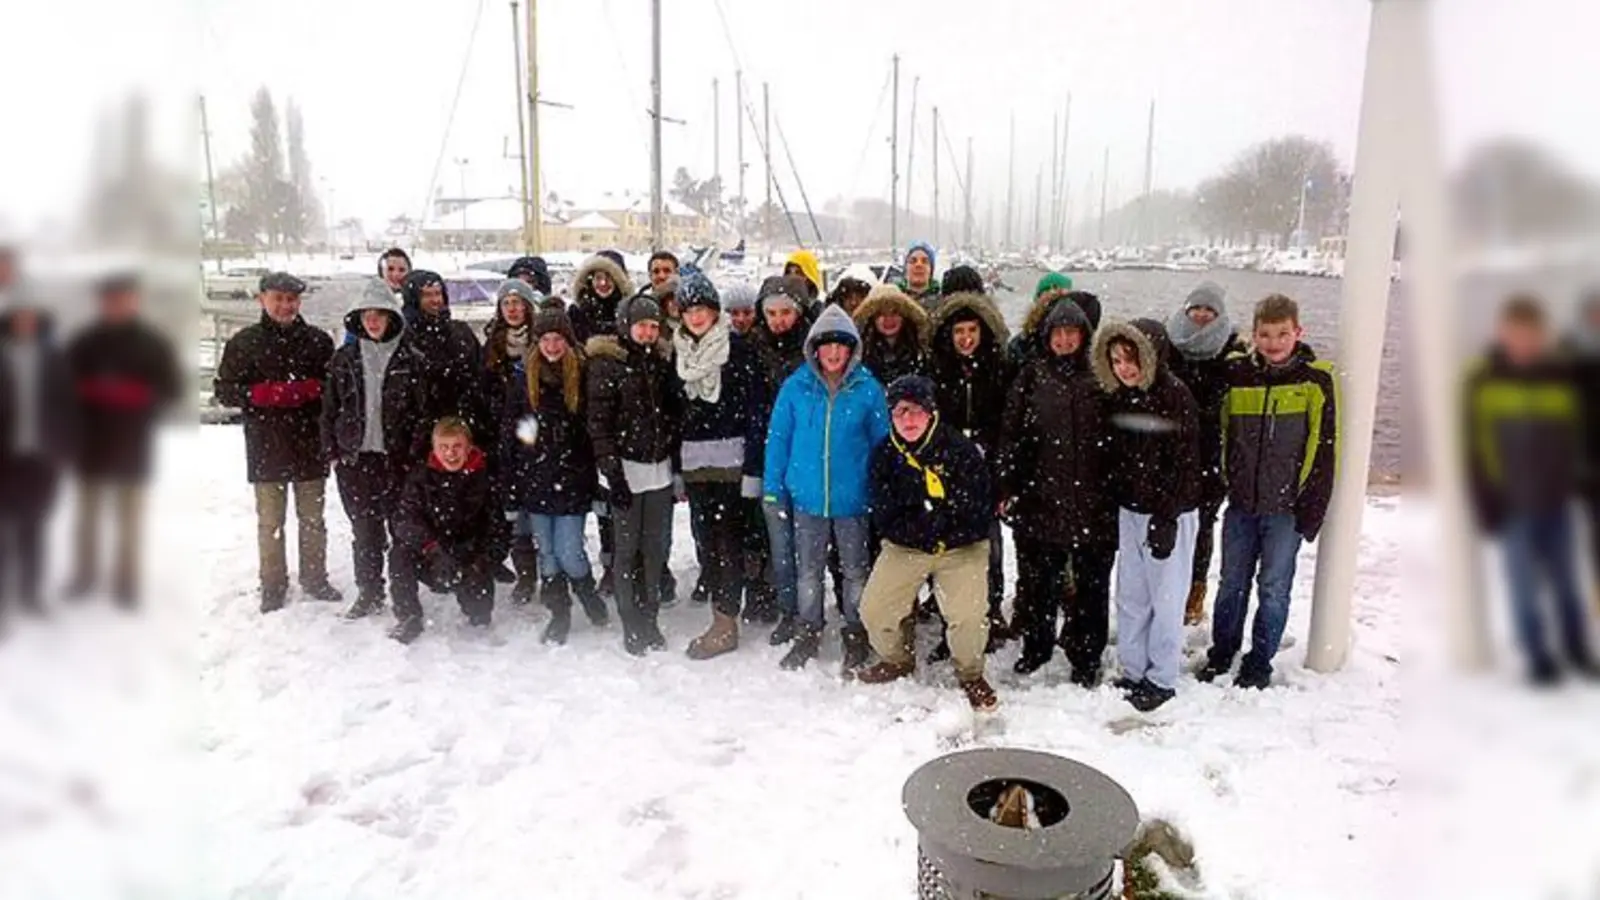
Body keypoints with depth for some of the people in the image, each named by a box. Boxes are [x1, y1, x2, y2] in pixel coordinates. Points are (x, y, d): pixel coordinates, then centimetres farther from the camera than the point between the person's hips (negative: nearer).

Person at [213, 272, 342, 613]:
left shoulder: (318, 340, 4)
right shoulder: (244, 342, 2)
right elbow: (224, 390, 1)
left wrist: (311, 388, -13)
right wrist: (264, 394, -15)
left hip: (311, 446, 1)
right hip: (266, 448, -1)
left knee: (313, 519, 11)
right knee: (271, 522, 6)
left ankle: (315, 579, 24)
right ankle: (273, 587, 17)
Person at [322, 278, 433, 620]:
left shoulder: (411, 361, -2)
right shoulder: (344, 358, 7)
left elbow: (424, 412, -3)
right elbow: (330, 409, 10)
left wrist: (416, 456, -9)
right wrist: (332, 452, 4)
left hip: (398, 459, -3)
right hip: (354, 459, 3)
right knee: (364, 532, 12)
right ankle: (369, 593, 24)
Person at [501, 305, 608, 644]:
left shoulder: (584, 374, -2)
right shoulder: (524, 376, 4)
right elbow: (508, 430, 6)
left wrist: (595, 473, -3)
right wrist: (511, 482, 2)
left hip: (571, 478, -3)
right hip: (534, 479, 3)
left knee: (568, 551, -5)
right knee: (545, 551, 9)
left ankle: (587, 591, 26)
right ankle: (559, 613, 24)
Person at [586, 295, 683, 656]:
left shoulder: (662, 359, 10)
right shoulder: (606, 362, -5)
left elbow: (675, 411, 16)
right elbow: (599, 420, -10)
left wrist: (675, 458, 7)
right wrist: (611, 470, -15)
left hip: (660, 467, 5)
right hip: (625, 468, -5)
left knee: (655, 547, 8)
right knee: (628, 548, 2)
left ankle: (649, 619, 20)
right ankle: (632, 626, 12)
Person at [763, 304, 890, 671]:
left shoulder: (868, 389, -6)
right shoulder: (796, 387, -4)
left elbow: (882, 443, 0)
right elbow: (778, 438, 2)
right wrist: (773, 488, -2)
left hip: (853, 497, -1)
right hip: (807, 494, 1)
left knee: (855, 569, 12)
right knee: (808, 569, 15)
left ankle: (856, 635, 29)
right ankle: (808, 632, 32)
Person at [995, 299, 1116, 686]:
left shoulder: (1099, 377, 3)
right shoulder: (1032, 376, 5)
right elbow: (1011, 434, 3)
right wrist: (1007, 487, -2)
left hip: (1092, 501, 0)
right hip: (1039, 497, 1)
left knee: (1091, 581, 8)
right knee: (1037, 578, 12)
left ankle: (1086, 656, 23)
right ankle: (1036, 645, 30)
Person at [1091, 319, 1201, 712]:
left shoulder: (1174, 396, -14)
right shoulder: (1119, 398, 7)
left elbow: (1183, 464, -16)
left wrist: (1165, 518, -18)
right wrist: (1111, 510, 10)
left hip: (1167, 514, -7)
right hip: (1129, 511, 7)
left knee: (1165, 599, 4)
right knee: (1130, 597, 14)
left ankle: (1162, 679, 16)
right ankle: (1133, 672, 26)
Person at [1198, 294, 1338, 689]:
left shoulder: (1314, 380, -6)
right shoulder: (1236, 375, 1)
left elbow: (1322, 448, -5)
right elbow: (1222, 434, 11)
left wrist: (1312, 507, -7)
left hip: (1286, 507, -2)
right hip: (1241, 503, 3)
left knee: (1274, 587, 6)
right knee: (1233, 582, 12)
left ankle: (1259, 662, 21)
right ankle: (1221, 652, 28)